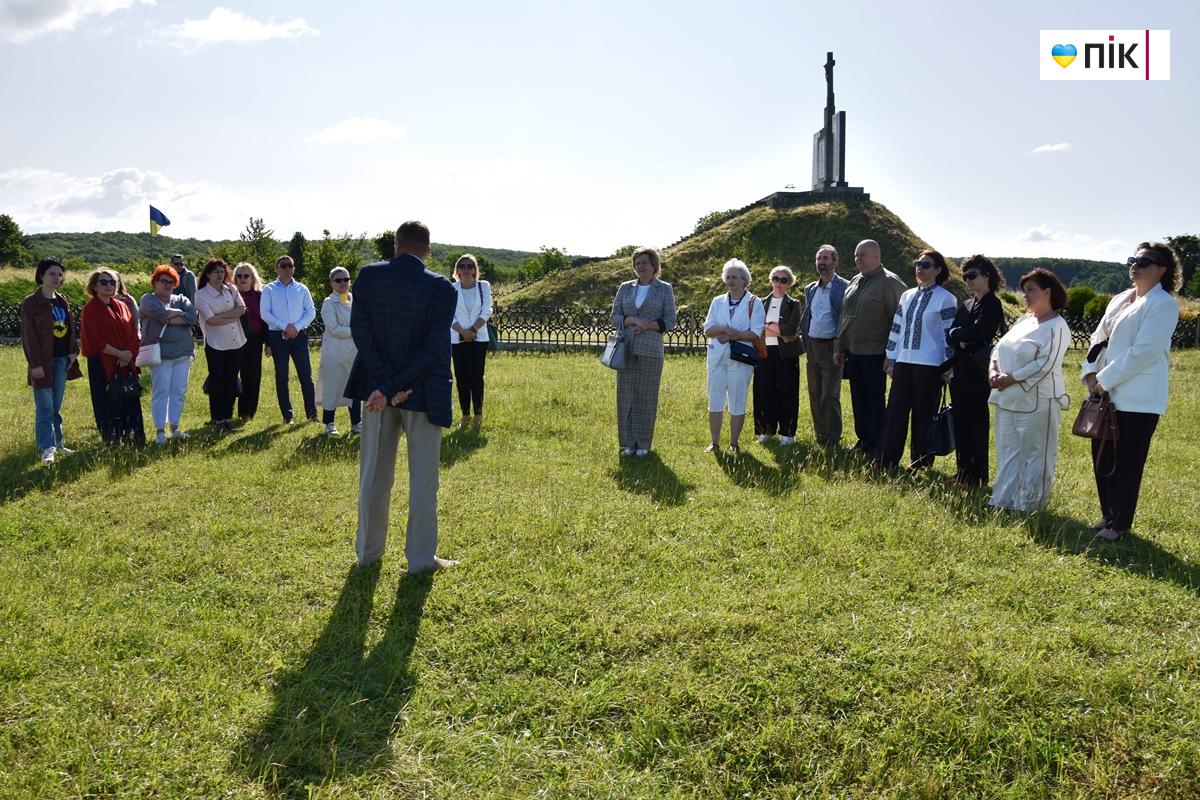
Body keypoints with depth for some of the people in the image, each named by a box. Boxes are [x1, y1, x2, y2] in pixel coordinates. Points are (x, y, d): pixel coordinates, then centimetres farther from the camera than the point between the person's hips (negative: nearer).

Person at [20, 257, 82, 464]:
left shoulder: (62, 301, 12)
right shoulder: (30, 303, -8)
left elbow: (71, 328, 17)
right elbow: (29, 336, -11)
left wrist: (74, 351, 4)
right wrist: (35, 363, -16)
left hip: (63, 360, 6)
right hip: (44, 361, -6)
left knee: (56, 406, 14)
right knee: (45, 406, -5)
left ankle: (57, 443, 22)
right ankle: (47, 448, -3)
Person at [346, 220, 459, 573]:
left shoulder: (368, 275, -4)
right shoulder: (441, 288, -12)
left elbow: (359, 331, -9)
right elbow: (434, 349, -17)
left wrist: (386, 385, -10)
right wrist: (396, 386, -14)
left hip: (377, 387, 3)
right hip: (422, 392, -3)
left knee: (374, 475, 15)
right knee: (423, 478, 7)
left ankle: (368, 550, 27)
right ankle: (421, 557, 14)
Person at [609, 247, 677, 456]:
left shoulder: (665, 289, 4)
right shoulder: (625, 288, 12)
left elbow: (670, 320, 0)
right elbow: (614, 317, 8)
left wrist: (647, 326, -15)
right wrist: (632, 320, -11)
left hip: (651, 350, -3)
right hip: (626, 349, 3)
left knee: (647, 396, 1)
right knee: (626, 395, 3)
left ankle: (644, 443, 11)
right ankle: (628, 443, 11)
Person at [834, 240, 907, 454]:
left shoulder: (889, 282, -10)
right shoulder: (855, 281, 14)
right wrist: (839, 348, 17)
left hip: (874, 355, -7)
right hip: (853, 352, 7)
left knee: (875, 403, 0)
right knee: (859, 401, 14)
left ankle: (876, 450, 8)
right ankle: (863, 441, 26)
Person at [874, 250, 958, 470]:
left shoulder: (946, 299, -5)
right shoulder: (907, 296, 12)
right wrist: (890, 357, 14)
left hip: (929, 364, -5)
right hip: (904, 362, 5)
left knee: (924, 414, 4)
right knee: (895, 410, 4)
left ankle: (921, 463, 15)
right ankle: (885, 460, 9)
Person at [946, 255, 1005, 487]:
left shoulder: (992, 304, -6)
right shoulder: (966, 305, 18)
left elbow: (976, 333, -18)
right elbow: (950, 336, 9)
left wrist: (957, 333, -2)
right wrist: (961, 339, -10)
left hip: (977, 372, -8)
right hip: (959, 372, 8)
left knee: (977, 424, -2)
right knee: (960, 424, 11)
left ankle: (976, 476, 5)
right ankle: (963, 472, 20)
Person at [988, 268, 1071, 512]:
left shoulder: (1056, 327, -10)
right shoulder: (1024, 321, 15)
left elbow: (1045, 365, -19)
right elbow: (999, 347, 14)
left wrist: (1011, 378, -17)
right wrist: (993, 370, -5)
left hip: (1036, 402, -8)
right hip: (1007, 399, 8)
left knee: (1034, 456, 1)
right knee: (1008, 453, 13)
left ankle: (1028, 507, 9)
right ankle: (1003, 501, 20)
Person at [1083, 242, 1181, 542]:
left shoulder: (1164, 304, -9)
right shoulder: (1119, 300, 14)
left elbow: (1144, 351, -17)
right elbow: (1098, 338, 15)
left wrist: (1105, 380, -15)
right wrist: (1091, 372, -1)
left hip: (1139, 399, -7)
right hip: (1108, 394, 7)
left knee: (1127, 464, 2)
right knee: (1102, 459, 12)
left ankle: (1120, 525, 14)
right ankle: (1108, 516, 27)